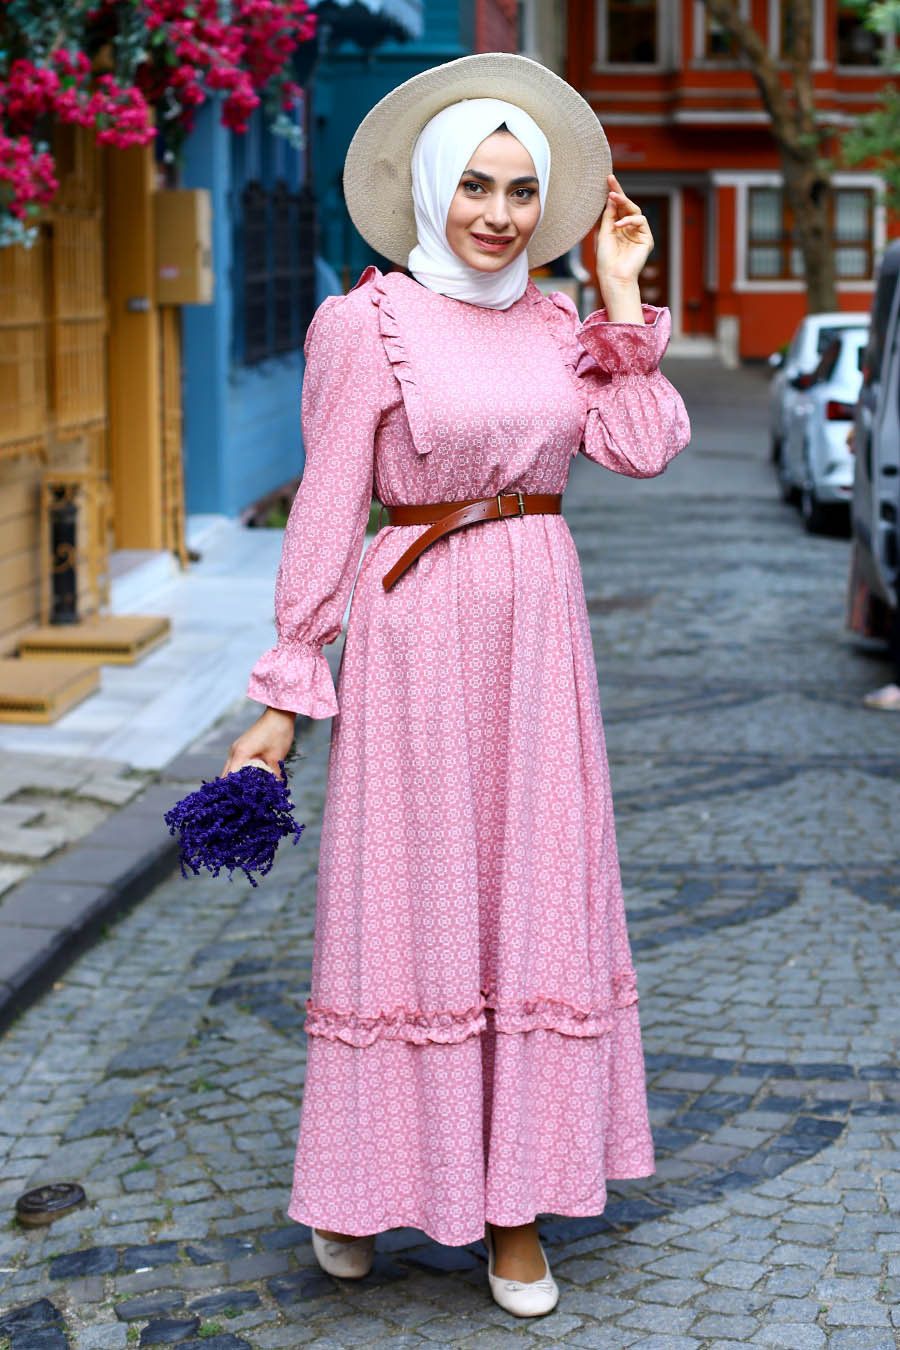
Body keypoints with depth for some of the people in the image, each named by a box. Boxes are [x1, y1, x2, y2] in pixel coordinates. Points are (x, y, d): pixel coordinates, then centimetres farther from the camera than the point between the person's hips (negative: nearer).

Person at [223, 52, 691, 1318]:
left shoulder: (555, 321, 9)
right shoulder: (368, 325, -5)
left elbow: (644, 445, -6)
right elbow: (328, 508, -6)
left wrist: (623, 292, -2)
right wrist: (286, 691, -7)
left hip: (541, 627, 5)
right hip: (419, 629, -4)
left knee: (536, 897, 6)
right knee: (405, 897, 3)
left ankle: (513, 1201, 17)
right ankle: (359, 1183, 21)